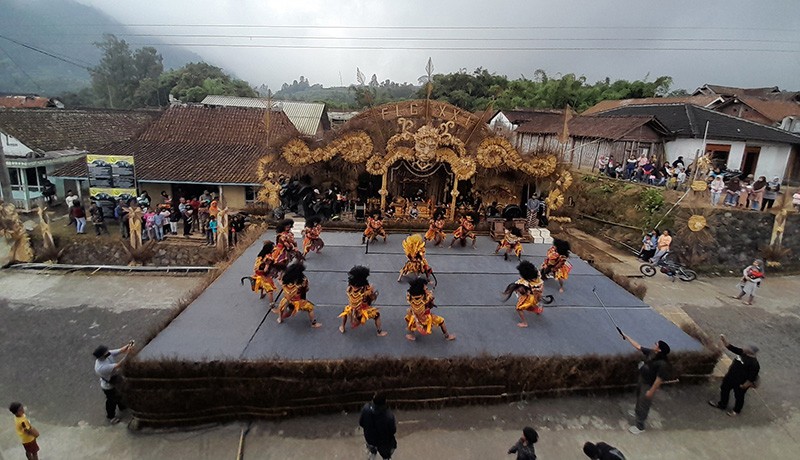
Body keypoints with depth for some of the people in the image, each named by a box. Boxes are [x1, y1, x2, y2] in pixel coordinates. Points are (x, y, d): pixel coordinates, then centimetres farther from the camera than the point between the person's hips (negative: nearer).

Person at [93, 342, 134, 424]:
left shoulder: (107, 354, -23)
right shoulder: (101, 367, -44)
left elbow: (120, 351, -22)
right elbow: (118, 365, -46)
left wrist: (128, 346, -44)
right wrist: (128, 352, -51)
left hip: (115, 382, 7)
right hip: (109, 387, -7)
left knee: (119, 396, 32)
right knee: (112, 401, 21)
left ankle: (122, 407, 60)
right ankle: (111, 416, 48)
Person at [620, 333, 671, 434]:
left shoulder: (662, 364, -35)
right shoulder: (651, 352, -13)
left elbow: (659, 379, -28)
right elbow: (638, 346, 1)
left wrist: (651, 391, -20)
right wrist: (627, 337, 5)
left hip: (648, 385, -8)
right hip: (642, 380, 8)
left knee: (644, 404, 9)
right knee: (639, 397, 31)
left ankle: (639, 426, 28)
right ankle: (637, 413, 57)